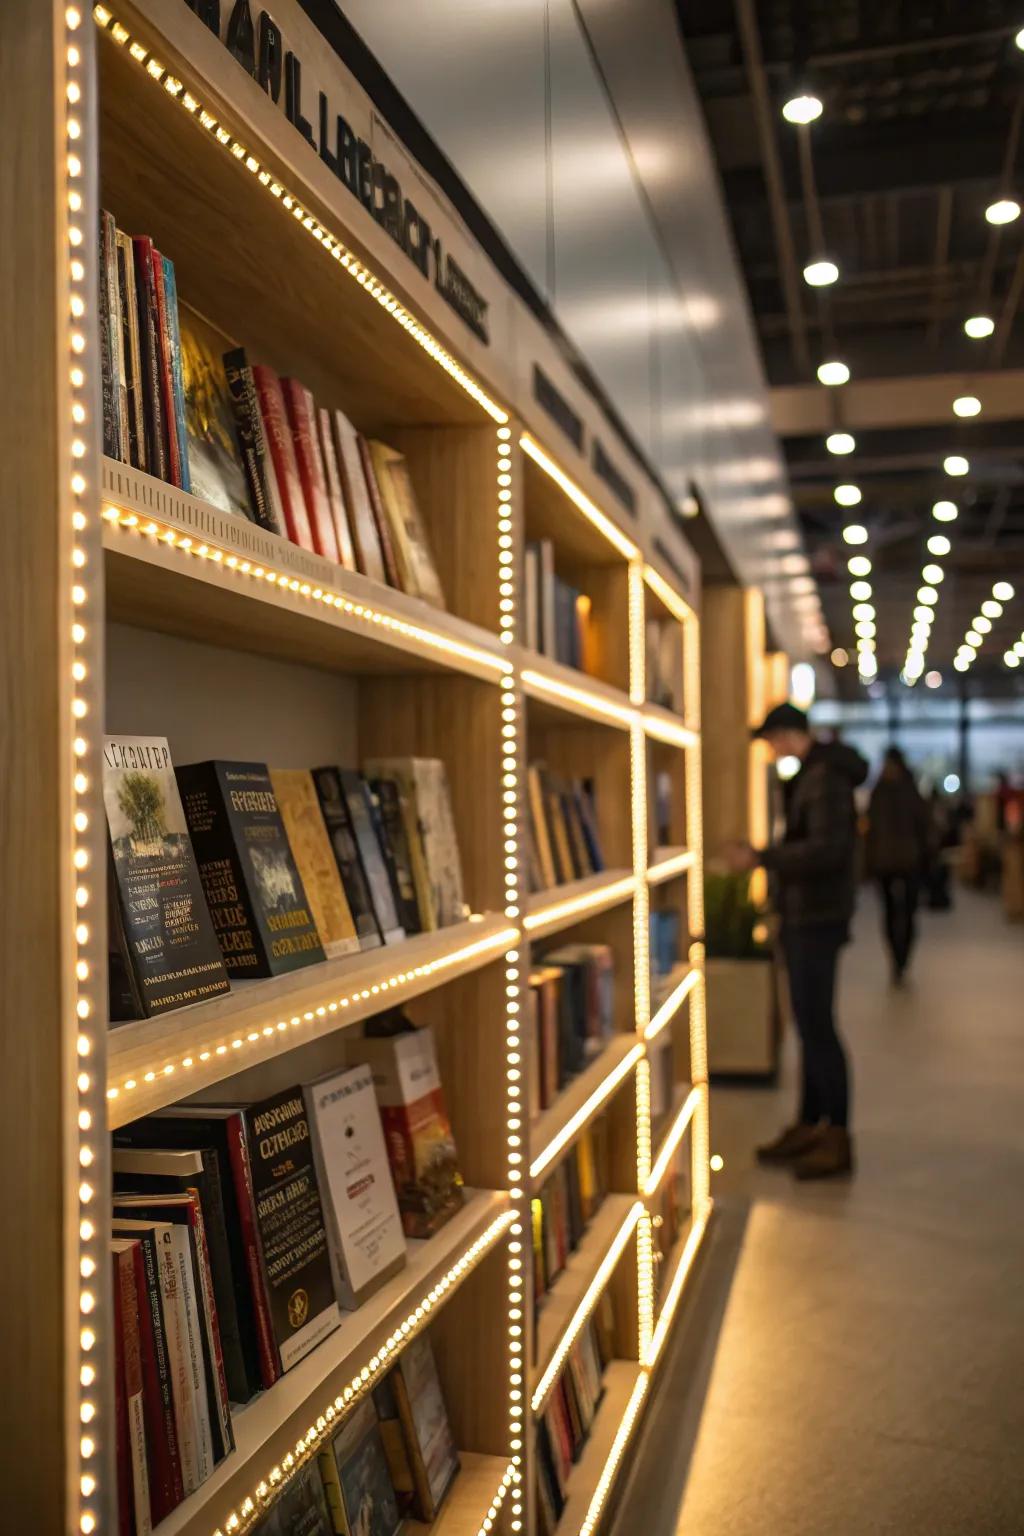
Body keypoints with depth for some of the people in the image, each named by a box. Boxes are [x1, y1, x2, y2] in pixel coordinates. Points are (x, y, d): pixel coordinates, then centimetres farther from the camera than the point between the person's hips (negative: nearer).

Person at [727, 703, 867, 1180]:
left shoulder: (826, 777, -17)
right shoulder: (809, 775, 14)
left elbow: (826, 849, -26)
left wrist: (761, 857, -22)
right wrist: (762, 855, 12)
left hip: (818, 920, -10)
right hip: (801, 916, 10)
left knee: (817, 1025, -6)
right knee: (810, 1024, 15)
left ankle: (837, 1140, 2)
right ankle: (809, 1126, 25)